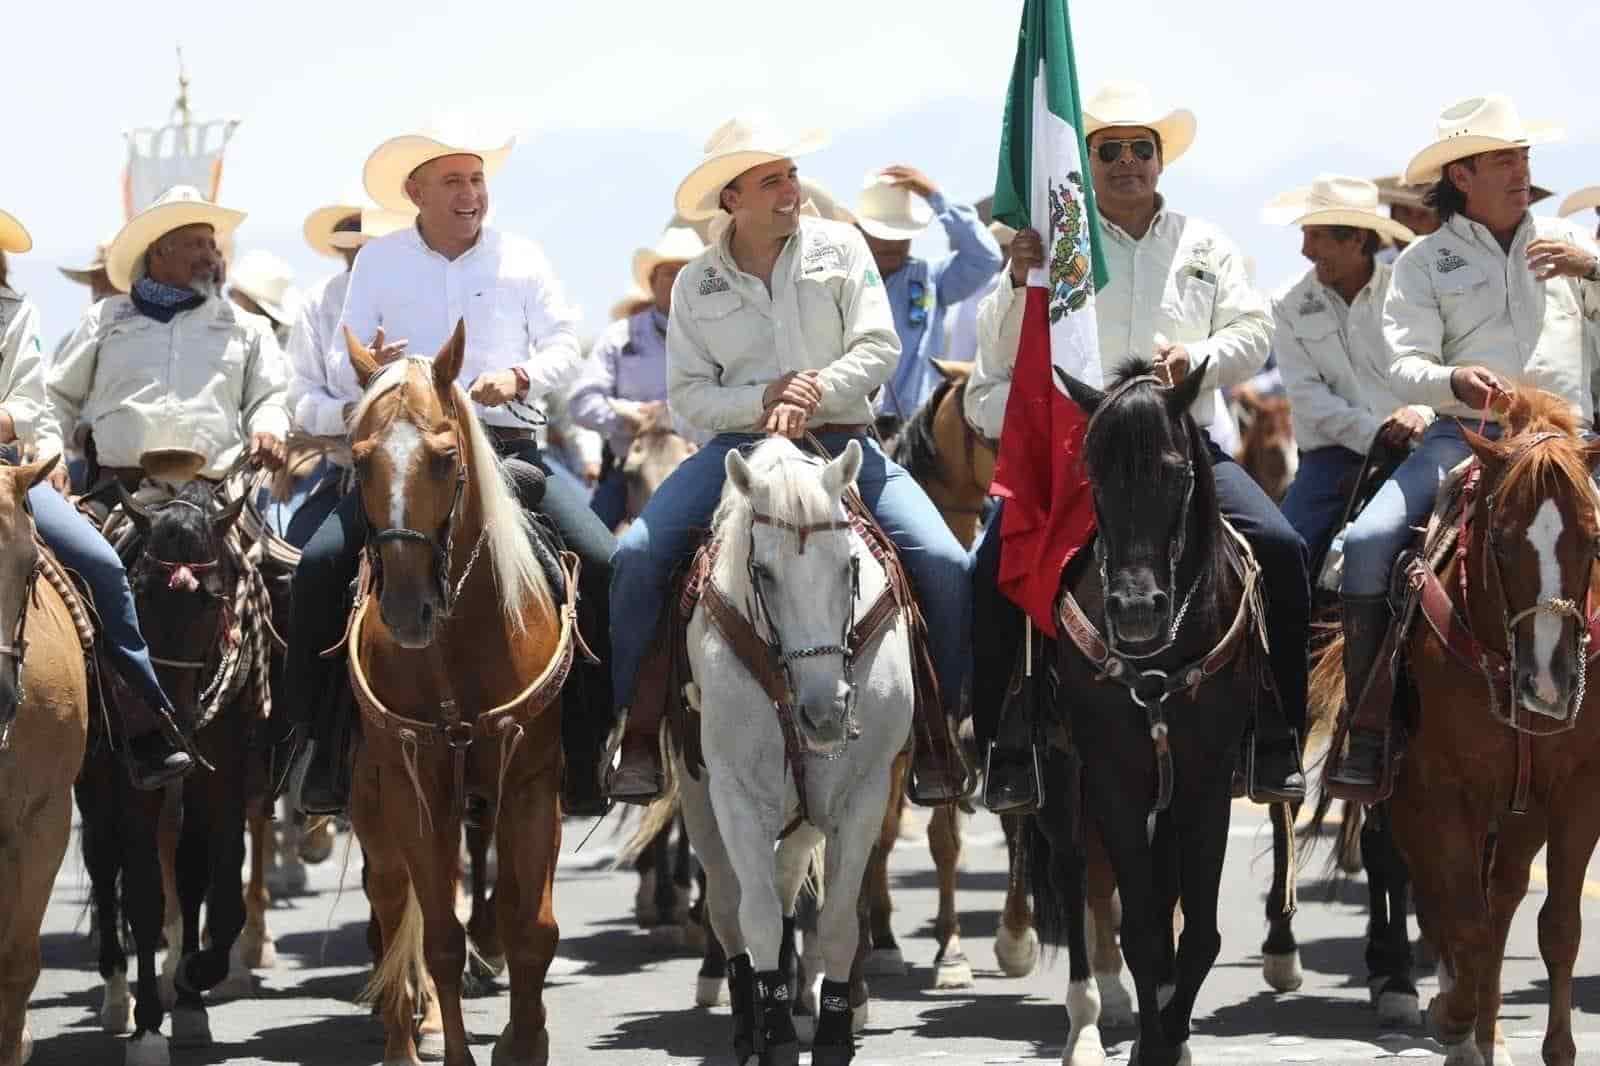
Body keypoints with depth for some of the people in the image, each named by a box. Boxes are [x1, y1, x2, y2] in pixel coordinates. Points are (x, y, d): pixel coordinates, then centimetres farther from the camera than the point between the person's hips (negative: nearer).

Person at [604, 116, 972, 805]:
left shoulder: (839, 247, 6)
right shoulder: (697, 284, 8)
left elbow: (879, 348, -2)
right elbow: (687, 394, 4)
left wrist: (816, 392, -19)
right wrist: (764, 399, -14)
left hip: (841, 442, 0)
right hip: (738, 445, 0)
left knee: (945, 566, -19)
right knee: (636, 557, -21)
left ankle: (934, 731, -3)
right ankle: (638, 729, -9)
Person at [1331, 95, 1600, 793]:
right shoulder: (1424, 263, 10)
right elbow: (1405, 367, 1)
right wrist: (1455, 382, -21)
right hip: (1462, 435, -1)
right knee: (1369, 541, -21)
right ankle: (1368, 733, -14)